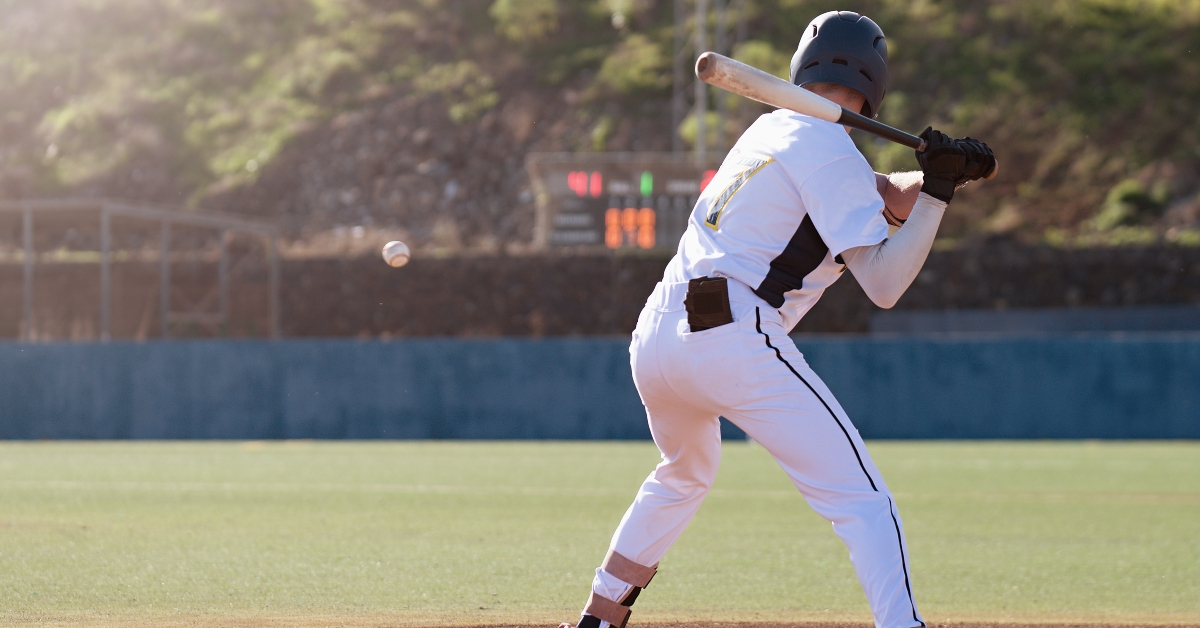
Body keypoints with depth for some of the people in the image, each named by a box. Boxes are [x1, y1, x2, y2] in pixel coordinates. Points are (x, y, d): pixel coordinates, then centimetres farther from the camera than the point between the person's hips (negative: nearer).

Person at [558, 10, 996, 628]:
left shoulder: (771, 129, 21)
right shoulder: (828, 148, -4)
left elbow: (874, 198, 24)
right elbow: (883, 284, -8)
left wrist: (934, 178, 8)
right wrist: (935, 192, -6)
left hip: (654, 339, 8)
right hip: (732, 340, -8)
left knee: (684, 473, 36)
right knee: (864, 502, -12)